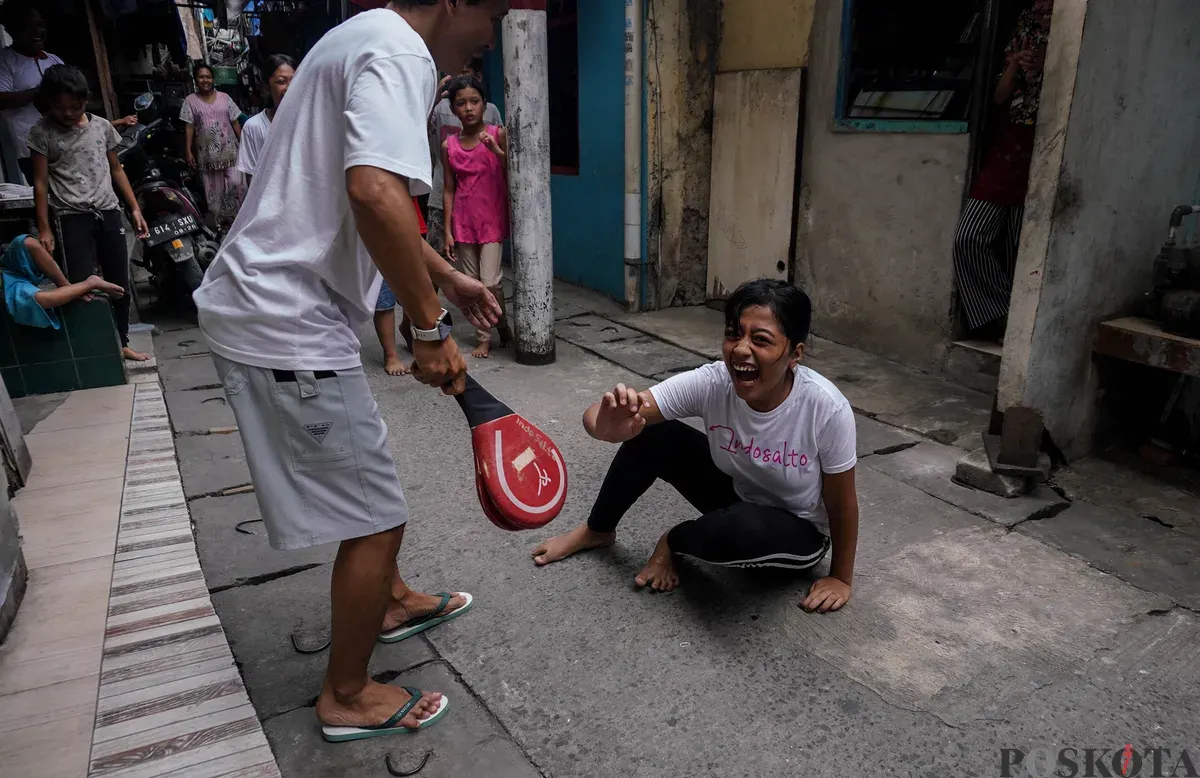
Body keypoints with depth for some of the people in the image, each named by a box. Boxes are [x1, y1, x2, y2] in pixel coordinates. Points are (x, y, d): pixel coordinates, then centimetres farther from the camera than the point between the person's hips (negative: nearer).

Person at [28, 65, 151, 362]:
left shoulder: (102, 126, 7)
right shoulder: (42, 132, -2)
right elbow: (40, 183, -1)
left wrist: (135, 209, 10)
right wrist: (44, 229, -5)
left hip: (109, 213, 4)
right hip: (73, 218, -3)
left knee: (120, 283, 8)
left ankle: (121, 342, 23)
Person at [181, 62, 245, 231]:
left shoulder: (224, 97, 6)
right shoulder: (190, 100, 3)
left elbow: (235, 122, 6)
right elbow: (189, 127, 1)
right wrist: (188, 151, -6)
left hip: (229, 150, 0)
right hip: (207, 153, 0)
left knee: (236, 183, -12)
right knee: (213, 189, 5)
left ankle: (237, 216, 5)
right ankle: (220, 219, 15)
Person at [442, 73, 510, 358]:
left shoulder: (498, 135, -4)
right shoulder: (449, 146, 3)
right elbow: (449, 189, 5)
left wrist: (495, 149, -23)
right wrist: (447, 231, 2)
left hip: (492, 218, -3)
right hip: (463, 221, 3)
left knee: (490, 280, -12)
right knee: (471, 282, 6)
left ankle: (503, 326, 14)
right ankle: (484, 337, 18)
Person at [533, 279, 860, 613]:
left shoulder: (827, 409, -32)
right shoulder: (710, 382, -26)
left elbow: (842, 502, -16)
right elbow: (595, 417, -30)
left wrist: (841, 578, -7)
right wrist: (609, 425, -53)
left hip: (798, 532, -3)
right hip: (736, 497, 3)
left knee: (742, 529, -37)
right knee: (651, 432, -18)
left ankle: (673, 542, -1)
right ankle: (598, 531, 9)